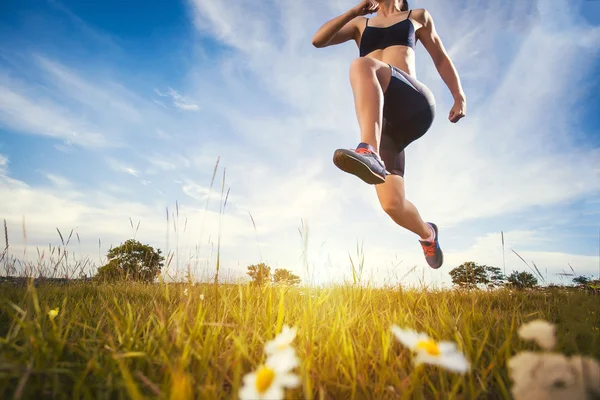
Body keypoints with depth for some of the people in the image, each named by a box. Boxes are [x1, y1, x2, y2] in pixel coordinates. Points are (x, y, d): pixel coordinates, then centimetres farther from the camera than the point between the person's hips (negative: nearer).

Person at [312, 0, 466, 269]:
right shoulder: (361, 24, 31)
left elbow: (441, 58, 27)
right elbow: (318, 40, 17)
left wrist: (460, 97, 15)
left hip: (414, 103, -2)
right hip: (381, 122, 2)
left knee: (362, 65, -33)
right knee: (392, 205, -13)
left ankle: (369, 153, -54)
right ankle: (428, 234, 19)